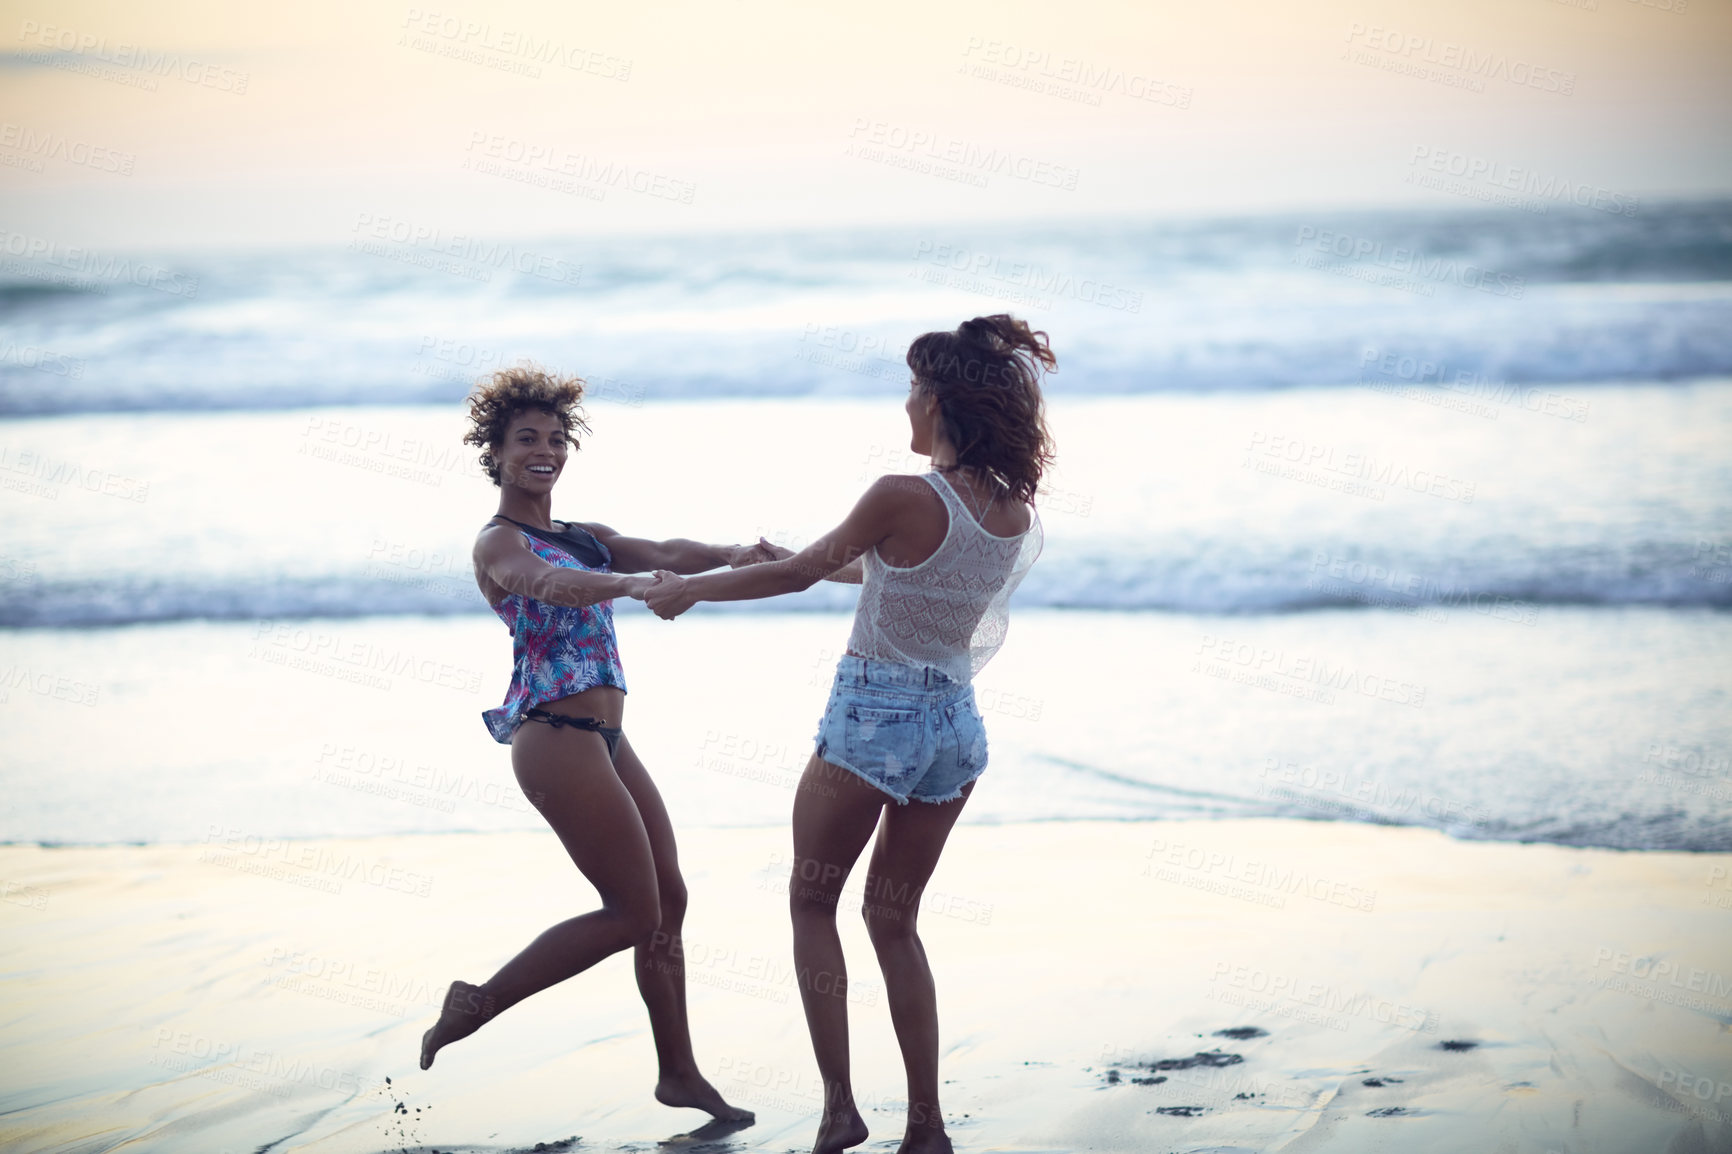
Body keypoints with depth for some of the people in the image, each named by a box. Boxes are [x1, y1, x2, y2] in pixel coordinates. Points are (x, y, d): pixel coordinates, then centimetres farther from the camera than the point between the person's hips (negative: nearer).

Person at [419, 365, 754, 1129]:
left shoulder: (582, 538, 18)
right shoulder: (499, 543, -7)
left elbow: (662, 553, 2)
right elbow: (547, 585, -29)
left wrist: (733, 555, -18)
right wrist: (636, 584, -47)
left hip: (603, 741, 9)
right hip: (557, 741, -9)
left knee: (669, 901, 11)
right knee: (634, 912, -8)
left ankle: (679, 1075, 20)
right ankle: (480, 1003, 1)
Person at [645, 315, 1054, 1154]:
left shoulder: (904, 500, -20)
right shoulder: (1019, 518, 0)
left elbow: (799, 573, -7)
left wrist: (691, 589, 8)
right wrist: (801, 563, 29)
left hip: (873, 719, -6)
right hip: (957, 726, 6)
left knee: (812, 901, 14)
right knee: (893, 919, 18)